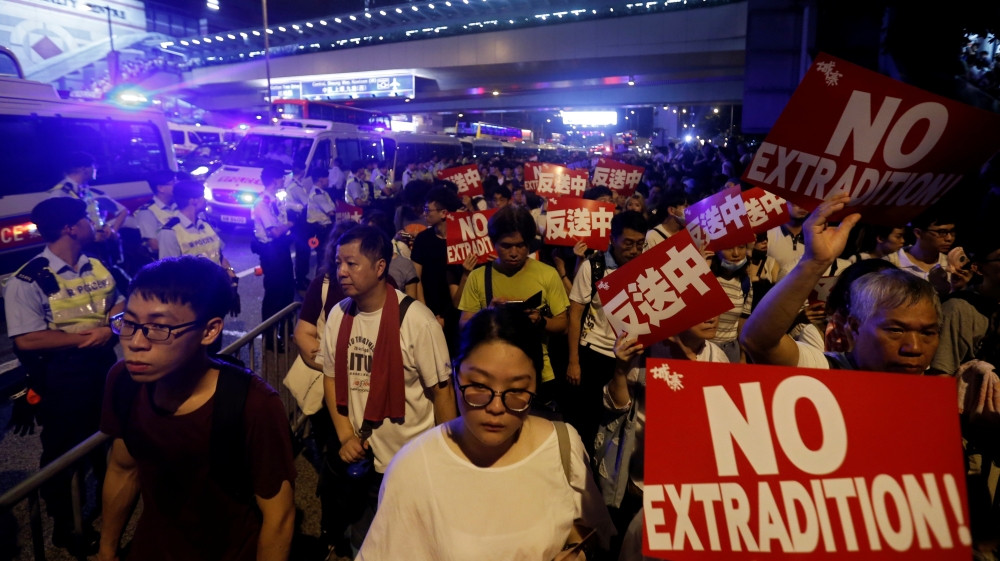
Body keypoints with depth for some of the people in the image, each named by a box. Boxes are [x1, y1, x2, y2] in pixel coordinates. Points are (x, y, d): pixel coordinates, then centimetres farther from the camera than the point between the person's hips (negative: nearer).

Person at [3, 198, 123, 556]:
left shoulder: (97, 268, 2)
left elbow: (119, 304, 9)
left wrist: (110, 329, -12)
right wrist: (85, 336, -23)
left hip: (103, 368, 6)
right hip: (60, 379, -6)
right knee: (63, 453, 13)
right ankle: (63, 527, 35)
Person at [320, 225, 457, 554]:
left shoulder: (416, 319, -20)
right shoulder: (338, 315, -4)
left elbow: (442, 391, -13)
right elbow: (332, 377, 8)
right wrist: (345, 435, -3)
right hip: (358, 458, 4)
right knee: (362, 542, 22)